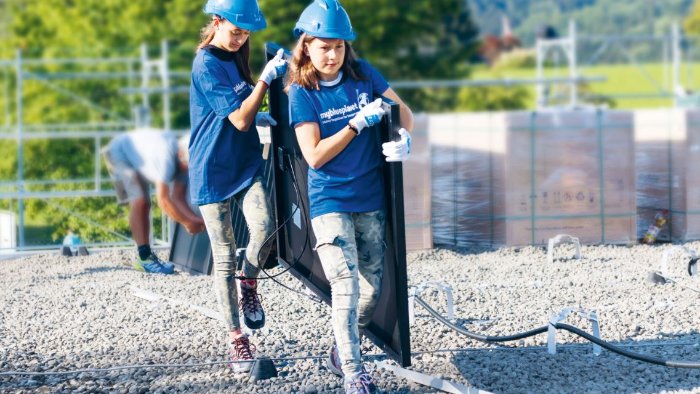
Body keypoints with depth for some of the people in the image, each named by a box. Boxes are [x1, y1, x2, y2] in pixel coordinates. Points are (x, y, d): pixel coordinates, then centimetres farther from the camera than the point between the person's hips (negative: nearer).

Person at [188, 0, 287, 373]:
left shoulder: (235, 59, 10)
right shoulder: (207, 65, -15)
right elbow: (240, 120, -19)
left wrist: (259, 116, 9)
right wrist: (267, 78, -19)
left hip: (246, 164, 6)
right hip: (213, 171, -6)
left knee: (263, 226, -21)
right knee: (224, 257, 0)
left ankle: (248, 285, 6)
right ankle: (236, 339, 9)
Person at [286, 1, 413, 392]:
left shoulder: (363, 74, 0)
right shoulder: (302, 93, -8)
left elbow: (404, 111, 7)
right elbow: (314, 155, -14)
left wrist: (404, 137, -15)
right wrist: (359, 124, -19)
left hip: (370, 200, 4)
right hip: (329, 201, -4)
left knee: (372, 288, 10)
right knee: (347, 286, -15)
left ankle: (343, 349, 32)